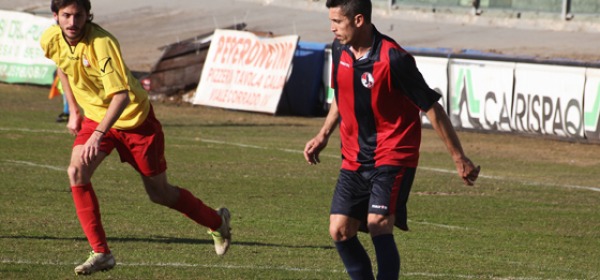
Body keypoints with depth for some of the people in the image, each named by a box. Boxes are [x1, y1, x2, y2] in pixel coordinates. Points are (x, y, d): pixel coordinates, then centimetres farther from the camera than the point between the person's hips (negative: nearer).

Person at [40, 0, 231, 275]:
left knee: (160, 194, 8)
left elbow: (121, 95, -36)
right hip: (95, 116, 5)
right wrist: (74, 111, 14)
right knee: (76, 172, -21)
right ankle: (101, 253, -13)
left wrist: (98, 134, -45)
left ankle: (217, 222, 36)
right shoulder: (50, 40, -11)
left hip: (133, 118, -5)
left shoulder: (101, 43, -32)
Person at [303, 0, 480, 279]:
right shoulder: (339, 49, 1)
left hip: (393, 155, -7)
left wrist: (459, 158, -12)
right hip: (354, 158, 7)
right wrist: (323, 135, 15)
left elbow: (431, 108, -15)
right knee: (340, 230, -1)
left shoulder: (393, 59, -21)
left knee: (378, 225, -22)